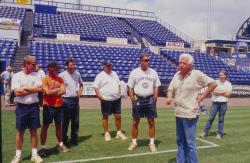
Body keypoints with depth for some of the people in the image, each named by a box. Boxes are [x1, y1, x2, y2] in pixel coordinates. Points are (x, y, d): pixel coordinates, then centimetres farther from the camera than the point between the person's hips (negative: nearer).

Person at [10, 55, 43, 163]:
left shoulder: (36, 75, 3)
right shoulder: (17, 76, -4)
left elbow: (39, 88, -10)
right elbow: (17, 92, -14)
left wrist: (25, 88, -10)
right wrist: (32, 89, -9)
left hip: (33, 106, 2)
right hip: (21, 107, -2)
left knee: (34, 131, 8)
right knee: (20, 131, 8)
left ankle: (34, 154, 18)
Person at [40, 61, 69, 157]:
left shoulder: (60, 79, 7)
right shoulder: (45, 79, -7)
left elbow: (63, 91, -4)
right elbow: (47, 92, -17)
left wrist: (52, 92, -14)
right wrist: (58, 89, -5)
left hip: (59, 105, 5)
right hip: (48, 106, -5)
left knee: (59, 125, 13)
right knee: (45, 126, 2)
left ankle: (60, 144, 26)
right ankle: (43, 147, 10)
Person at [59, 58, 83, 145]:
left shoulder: (77, 74, 7)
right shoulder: (62, 75, -8)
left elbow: (81, 84, 21)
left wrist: (80, 92, 8)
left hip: (75, 99, 5)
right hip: (66, 100, -5)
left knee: (75, 121, 11)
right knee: (65, 121, 2)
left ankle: (74, 139, 23)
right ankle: (64, 140, 13)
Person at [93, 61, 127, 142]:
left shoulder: (114, 73, 14)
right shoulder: (100, 76, -5)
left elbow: (118, 84, 21)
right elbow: (95, 87, -10)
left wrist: (119, 93, 12)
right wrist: (99, 96, -21)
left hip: (116, 99, 6)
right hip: (106, 99, -5)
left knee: (118, 116, 9)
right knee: (105, 116, 6)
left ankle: (119, 132, 22)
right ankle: (106, 133, 19)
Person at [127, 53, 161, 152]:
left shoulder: (153, 72, 4)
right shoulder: (134, 72, -1)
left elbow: (156, 87, 9)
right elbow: (130, 88, 1)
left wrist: (155, 98, -2)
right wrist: (133, 101, -6)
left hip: (150, 99, 1)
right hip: (138, 100, -1)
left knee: (151, 122, 4)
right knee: (135, 122, 5)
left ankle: (152, 143, 15)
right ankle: (134, 142, 19)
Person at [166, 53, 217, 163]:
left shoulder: (197, 74, -10)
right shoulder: (177, 75, 8)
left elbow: (213, 84, -5)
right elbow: (170, 89, 13)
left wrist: (202, 97, -7)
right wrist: (169, 97, -8)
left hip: (189, 114, -7)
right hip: (178, 114, 7)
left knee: (190, 143, -1)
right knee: (180, 141, 17)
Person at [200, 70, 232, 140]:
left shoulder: (228, 84, 5)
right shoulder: (216, 82, 5)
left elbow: (228, 95, -3)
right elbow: (213, 92, -7)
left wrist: (218, 92, -8)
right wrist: (224, 92, -8)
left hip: (223, 103, 0)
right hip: (215, 103, 0)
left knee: (221, 119, 6)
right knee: (211, 118, 2)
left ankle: (219, 134, 14)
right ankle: (205, 132, 8)